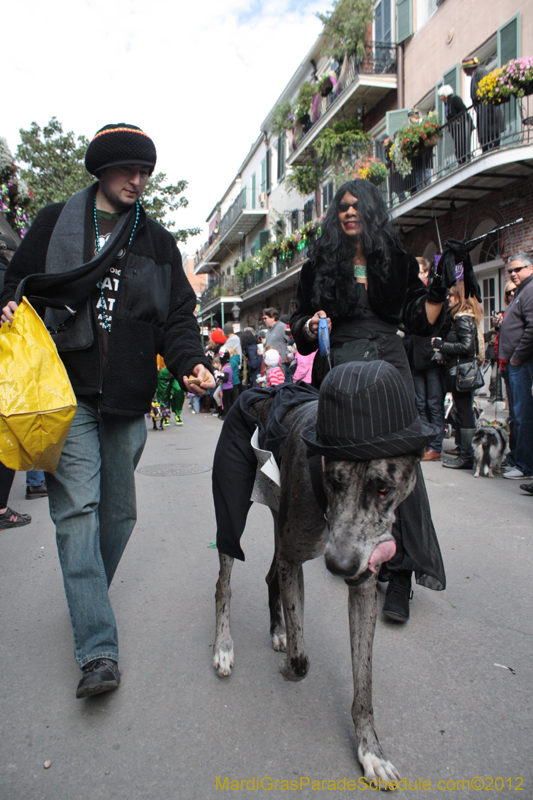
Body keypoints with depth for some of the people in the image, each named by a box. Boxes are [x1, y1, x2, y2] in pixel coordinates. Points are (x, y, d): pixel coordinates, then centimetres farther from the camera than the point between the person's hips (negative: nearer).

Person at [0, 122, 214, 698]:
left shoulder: (158, 241, 14)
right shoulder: (55, 223, 10)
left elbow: (177, 315, 9)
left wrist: (190, 361, -9)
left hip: (128, 399, 3)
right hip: (67, 391, -2)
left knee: (118, 511, 9)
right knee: (78, 508, -11)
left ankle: (89, 606, 33)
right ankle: (98, 650, -8)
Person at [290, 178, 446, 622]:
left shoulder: (398, 261, 14)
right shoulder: (320, 264, 13)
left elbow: (421, 320, 13)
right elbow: (300, 323, 12)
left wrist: (440, 289, -1)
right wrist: (311, 327, -9)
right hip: (338, 367, 1)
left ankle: (401, 571, -8)